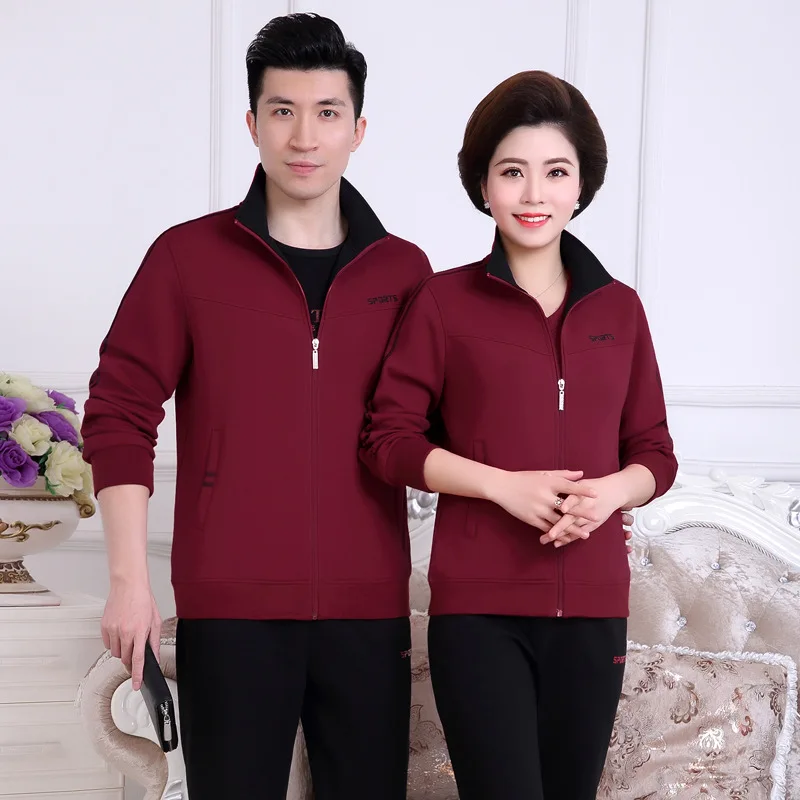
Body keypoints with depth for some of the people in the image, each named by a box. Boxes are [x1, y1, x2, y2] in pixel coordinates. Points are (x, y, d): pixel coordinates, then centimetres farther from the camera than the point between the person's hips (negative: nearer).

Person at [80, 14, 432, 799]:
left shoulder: (404, 270, 8)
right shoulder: (187, 256, 1)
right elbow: (118, 415, 1)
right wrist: (128, 578, -5)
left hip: (369, 608, 2)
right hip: (230, 608, -2)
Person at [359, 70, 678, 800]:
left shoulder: (619, 308, 9)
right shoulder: (444, 301, 0)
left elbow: (655, 453, 12)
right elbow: (389, 440, -3)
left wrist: (611, 491, -10)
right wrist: (504, 485, -15)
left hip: (592, 607, 4)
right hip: (480, 606, -3)